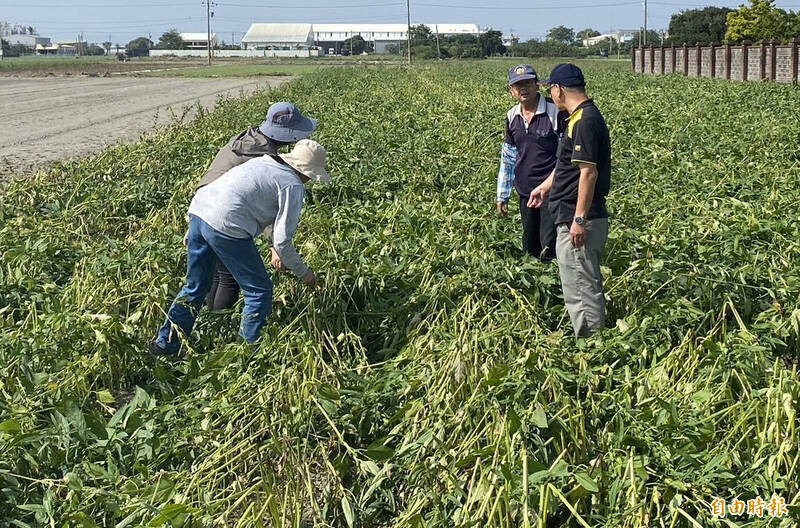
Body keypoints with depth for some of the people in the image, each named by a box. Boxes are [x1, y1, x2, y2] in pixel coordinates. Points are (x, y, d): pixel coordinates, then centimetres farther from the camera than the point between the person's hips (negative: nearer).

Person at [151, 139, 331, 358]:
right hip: (225, 226, -9)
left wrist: (277, 248, 38)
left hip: (198, 210, 9)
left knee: (196, 286, 24)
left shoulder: (266, 162, 22)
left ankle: (165, 344, 31)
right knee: (259, 290, 9)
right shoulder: (293, 186, -3)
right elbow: (282, 240, -4)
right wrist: (303, 273, 9)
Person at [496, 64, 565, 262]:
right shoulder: (512, 117, 7)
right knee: (529, 249, 14)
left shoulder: (556, 112, -12)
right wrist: (502, 195, 15)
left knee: (549, 249, -9)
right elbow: (508, 159, 16)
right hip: (526, 192, 6)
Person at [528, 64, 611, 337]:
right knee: (585, 285, 16)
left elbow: (589, 172, -23)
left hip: (578, 221, -11)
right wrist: (546, 186, 36)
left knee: (582, 287, -5)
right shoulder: (581, 117, 14)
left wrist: (579, 219, -23)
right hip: (572, 217, 11)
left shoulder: (585, 120, -18)